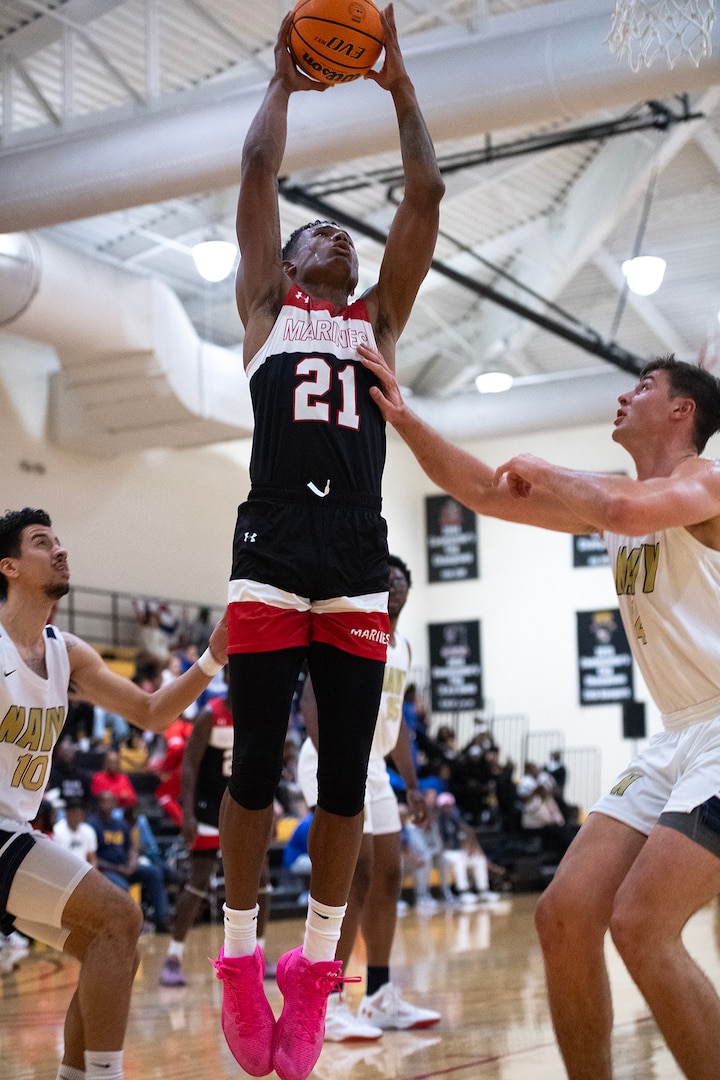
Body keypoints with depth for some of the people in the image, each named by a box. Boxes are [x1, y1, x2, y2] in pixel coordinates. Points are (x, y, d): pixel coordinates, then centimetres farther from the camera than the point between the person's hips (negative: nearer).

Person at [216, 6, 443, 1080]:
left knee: (346, 777, 4)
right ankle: (240, 963, 14)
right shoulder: (266, 306, 15)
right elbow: (259, 168, 9)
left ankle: (315, 966, 16)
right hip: (270, 557, -2)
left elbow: (427, 195, 14)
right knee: (256, 768, 0)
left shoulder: (379, 318, 20)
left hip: (360, 568, 2)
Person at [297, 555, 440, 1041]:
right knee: (355, 876, -15)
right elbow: (313, 697, -21)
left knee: (388, 876, 10)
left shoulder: (403, 647, 15)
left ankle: (381, 997, 19)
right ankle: (326, 1005, -12)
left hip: (372, 765, 9)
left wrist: (412, 784, 18)